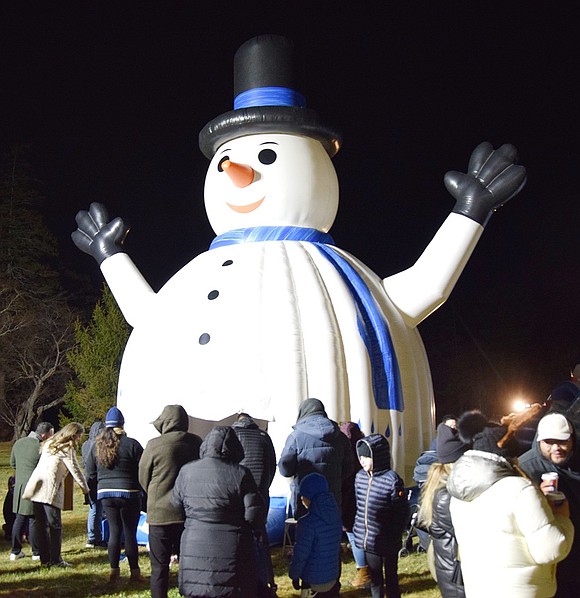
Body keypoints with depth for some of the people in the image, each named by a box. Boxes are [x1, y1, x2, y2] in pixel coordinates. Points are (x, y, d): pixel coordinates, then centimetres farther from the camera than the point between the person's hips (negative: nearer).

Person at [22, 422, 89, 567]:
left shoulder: (49, 443, 20)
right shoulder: (67, 449, -5)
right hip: (49, 490, -8)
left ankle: (45, 558, 13)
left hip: (36, 489, 8)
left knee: (41, 525, 9)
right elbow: (76, 471, -7)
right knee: (55, 525, -2)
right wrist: (86, 490, -1)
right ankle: (55, 560, -1)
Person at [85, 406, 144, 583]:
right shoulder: (132, 444, -11)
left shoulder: (97, 446, 3)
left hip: (105, 493, 4)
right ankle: (135, 572, 9)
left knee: (114, 531, 11)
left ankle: (114, 571, 10)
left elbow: (90, 472, 9)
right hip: (129, 493, -4)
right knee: (130, 533, 3)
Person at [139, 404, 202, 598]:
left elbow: (143, 478, 1)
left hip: (160, 514, -3)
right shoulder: (197, 443, -1)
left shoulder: (154, 445, -12)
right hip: (190, 514, 4)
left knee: (159, 567, 6)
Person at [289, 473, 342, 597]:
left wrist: (294, 576, -3)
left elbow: (300, 554, -17)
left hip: (313, 582, -6)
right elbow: (335, 547, 8)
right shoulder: (335, 516, -2)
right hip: (333, 577, 6)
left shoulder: (308, 522, -22)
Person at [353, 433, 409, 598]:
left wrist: (394, 535, -11)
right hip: (368, 540, 5)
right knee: (375, 578, 18)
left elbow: (402, 512, -13)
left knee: (391, 578, 12)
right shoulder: (360, 476, 2)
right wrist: (357, 528, 8)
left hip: (387, 542, -5)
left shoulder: (392, 479, -17)